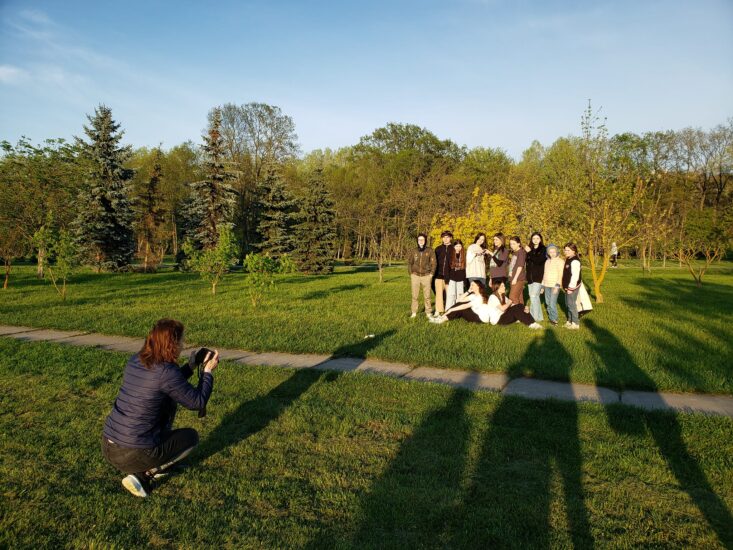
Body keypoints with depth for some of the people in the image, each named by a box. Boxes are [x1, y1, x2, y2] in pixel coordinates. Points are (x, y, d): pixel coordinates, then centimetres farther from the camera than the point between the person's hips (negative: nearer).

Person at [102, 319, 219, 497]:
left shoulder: (135, 360, 3)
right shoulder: (167, 372, -20)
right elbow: (198, 402, -9)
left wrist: (190, 366, 19)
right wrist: (208, 371, 2)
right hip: (132, 456, -7)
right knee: (191, 436, 15)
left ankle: (152, 465, 23)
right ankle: (143, 476, 2)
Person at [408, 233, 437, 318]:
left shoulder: (430, 251, -1)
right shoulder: (414, 251, 4)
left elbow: (433, 263, 0)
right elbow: (409, 262, 13)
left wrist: (431, 273, -4)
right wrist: (411, 273, 6)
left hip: (426, 276, -1)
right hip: (415, 276, 2)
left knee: (427, 296, -1)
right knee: (414, 296, 1)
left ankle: (428, 312, 8)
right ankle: (414, 313, 7)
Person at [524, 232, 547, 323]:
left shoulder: (543, 249, -3)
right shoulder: (530, 248, 13)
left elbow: (539, 260, -18)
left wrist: (530, 252, -18)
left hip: (539, 277, -6)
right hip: (530, 276, 6)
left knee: (534, 296, -12)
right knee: (535, 296, 9)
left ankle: (535, 317, -7)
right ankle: (539, 316, 18)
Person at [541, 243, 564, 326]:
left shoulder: (560, 261, -7)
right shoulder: (547, 261, 13)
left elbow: (560, 274, -12)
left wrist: (557, 286, -20)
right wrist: (542, 285, 17)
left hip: (555, 285, -6)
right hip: (547, 285, 6)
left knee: (553, 303, -10)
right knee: (548, 303, 8)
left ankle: (554, 319, 1)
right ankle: (550, 315, 22)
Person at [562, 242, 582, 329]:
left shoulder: (574, 261, -18)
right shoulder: (568, 259, 13)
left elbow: (575, 275, -23)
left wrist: (571, 287, -22)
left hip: (572, 287, -10)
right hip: (568, 286, 10)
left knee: (571, 304, -6)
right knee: (568, 303, 16)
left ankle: (575, 323, 2)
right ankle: (570, 321, 26)